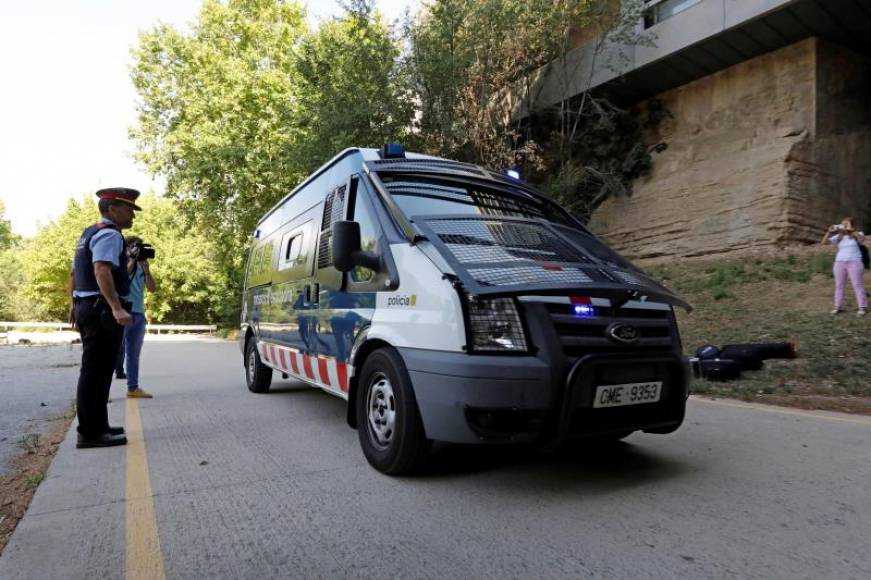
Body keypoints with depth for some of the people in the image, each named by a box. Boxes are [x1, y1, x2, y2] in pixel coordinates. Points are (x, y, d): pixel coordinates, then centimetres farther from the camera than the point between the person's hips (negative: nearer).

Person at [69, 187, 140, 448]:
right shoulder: (109, 234, -12)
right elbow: (102, 271, -27)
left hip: (87, 307, 10)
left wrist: (75, 306, 39)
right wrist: (116, 308, -38)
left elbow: (75, 273, 29)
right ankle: (90, 433, -5)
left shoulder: (89, 234, 21)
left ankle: (97, 425, 24)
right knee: (95, 371, -8)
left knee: (97, 370, 15)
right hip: (103, 311, -10)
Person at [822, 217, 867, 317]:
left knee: (857, 284, -5)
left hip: (854, 263, -4)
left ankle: (862, 307, -3)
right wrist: (829, 232, -13)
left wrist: (852, 230, -28)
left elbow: (862, 239, -20)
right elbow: (824, 242, 2)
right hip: (839, 263, 4)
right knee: (839, 285, 3)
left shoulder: (857, 234, 3)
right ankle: (838, 307, 7)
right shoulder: (838, 237, 11)